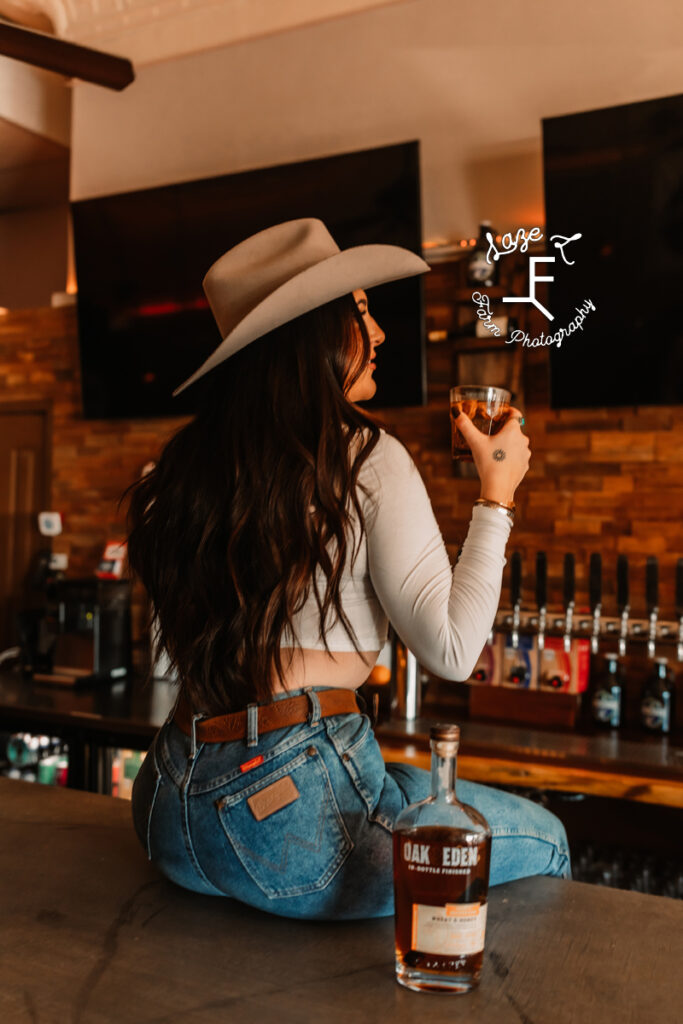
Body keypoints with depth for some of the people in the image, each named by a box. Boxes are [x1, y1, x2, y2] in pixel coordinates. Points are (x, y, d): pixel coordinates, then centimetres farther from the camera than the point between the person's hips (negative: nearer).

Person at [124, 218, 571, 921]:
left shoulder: (190, 463, 8)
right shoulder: (368, 458, -11)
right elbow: (450, 649, -10)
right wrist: (497, 492, -1)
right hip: (294, 802, -7)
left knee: (419, 787, 31)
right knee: (546, 839, 16)